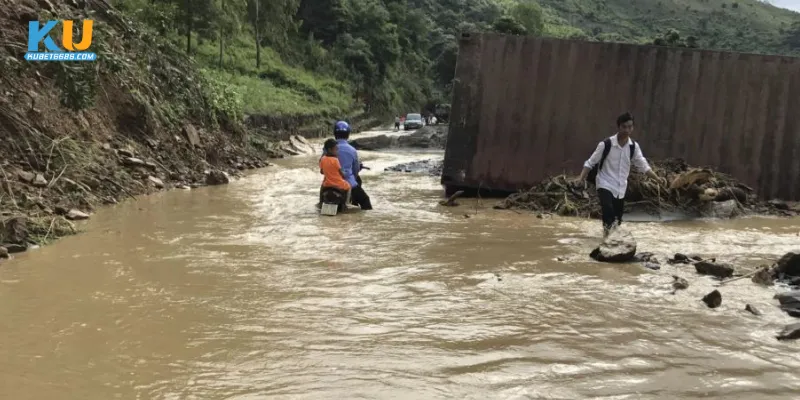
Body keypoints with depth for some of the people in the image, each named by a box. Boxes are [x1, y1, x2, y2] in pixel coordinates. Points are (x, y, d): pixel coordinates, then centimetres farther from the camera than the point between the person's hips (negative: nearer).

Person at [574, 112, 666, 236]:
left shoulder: (634, 146, -1)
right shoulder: (606, 144, -14)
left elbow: (643, 165, 2)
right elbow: (591, 162, -8)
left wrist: (657, 178, -11)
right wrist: (582, 177, -22)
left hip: (621, 188, 5)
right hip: (605, 185, -5)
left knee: (617, 219, 10)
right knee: (608, 210, -31)